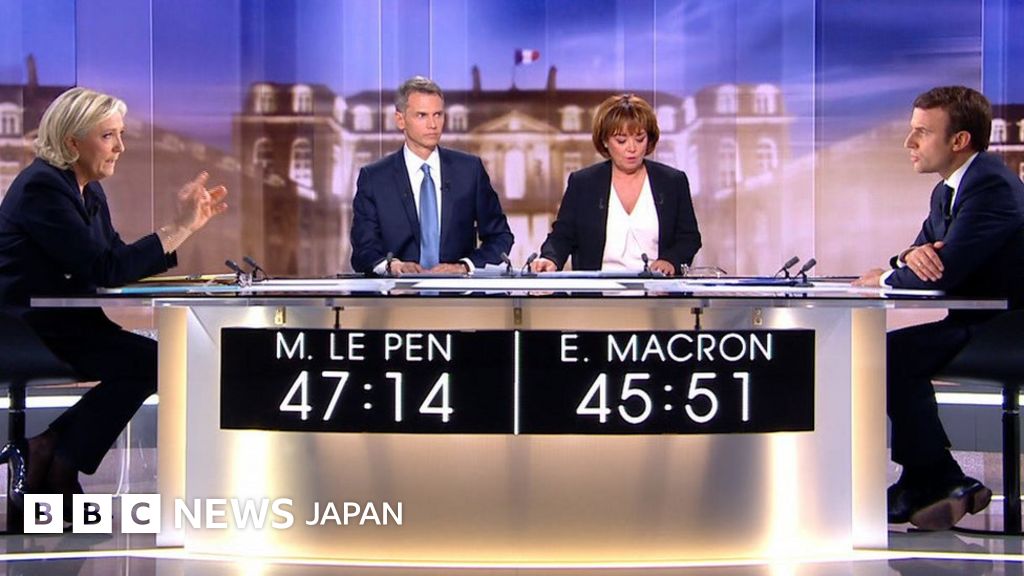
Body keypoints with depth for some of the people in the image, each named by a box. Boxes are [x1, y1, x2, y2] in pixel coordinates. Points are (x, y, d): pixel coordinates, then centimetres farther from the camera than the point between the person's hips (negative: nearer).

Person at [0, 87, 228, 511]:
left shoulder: (89, 192, 13)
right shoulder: (42, 187, -16)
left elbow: (122, 260, 10)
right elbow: (104, 269, -23)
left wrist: (186, 224, 2)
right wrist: (179, 228, -21)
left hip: (61, 323, 9)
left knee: (153, 361, -7)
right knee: (147, 360, -18)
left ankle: (48, 448, 1)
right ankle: (58, 470, -6)